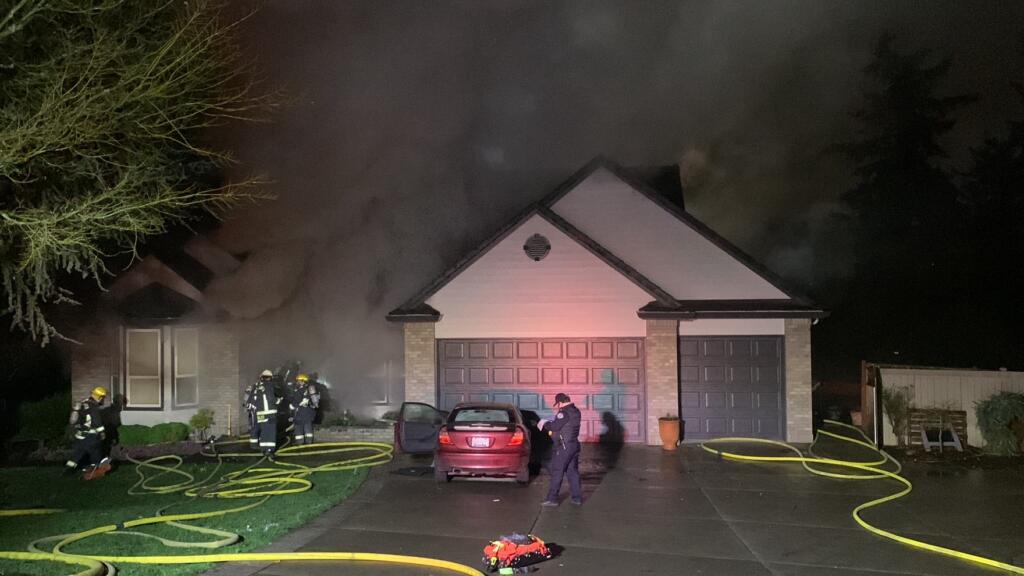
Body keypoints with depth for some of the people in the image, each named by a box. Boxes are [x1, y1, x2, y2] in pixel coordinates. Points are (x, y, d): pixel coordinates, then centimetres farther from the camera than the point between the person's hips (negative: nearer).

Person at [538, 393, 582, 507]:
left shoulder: (564, 413, -18)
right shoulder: (575, 411, 10)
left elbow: (554, 426, -22)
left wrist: (544, 424, -5)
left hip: (564, 447, -9)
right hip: (574, 445, 9)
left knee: (557, 472, -3)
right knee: (573, 472, 13)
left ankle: (552, 499, -1)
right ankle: (577, 497, 15)